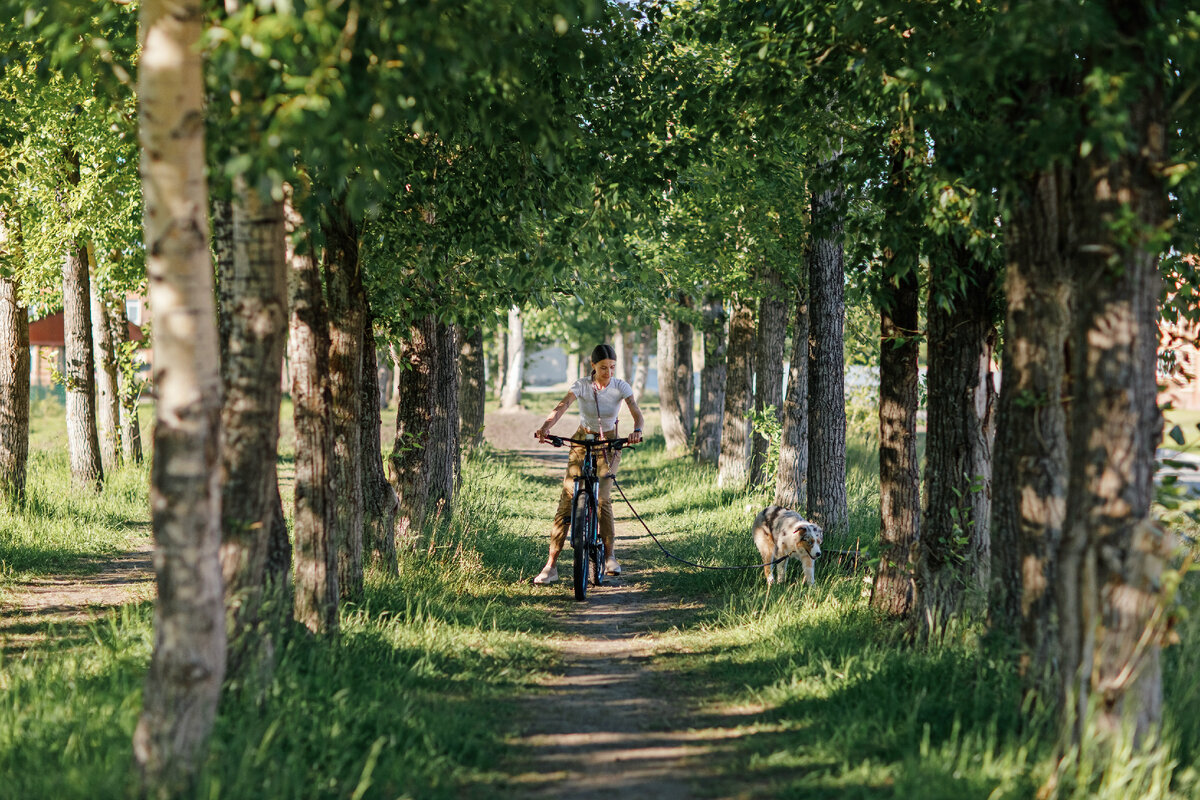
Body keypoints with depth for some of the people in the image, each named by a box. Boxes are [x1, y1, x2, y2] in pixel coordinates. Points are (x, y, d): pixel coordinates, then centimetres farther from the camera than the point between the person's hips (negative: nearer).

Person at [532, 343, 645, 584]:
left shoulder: (621, 387, -11)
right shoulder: (581, 386, -13)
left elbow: (637, 414, -22)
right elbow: (561, 407, -28)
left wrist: (637, 431, -46)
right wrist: (545, 428, -48)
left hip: (608, 446, 0)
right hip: (582, 443, 0)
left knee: (602, 499, -20)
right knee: (566, 501, -8)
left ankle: (609, 556, -1)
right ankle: (550, 566, -8)